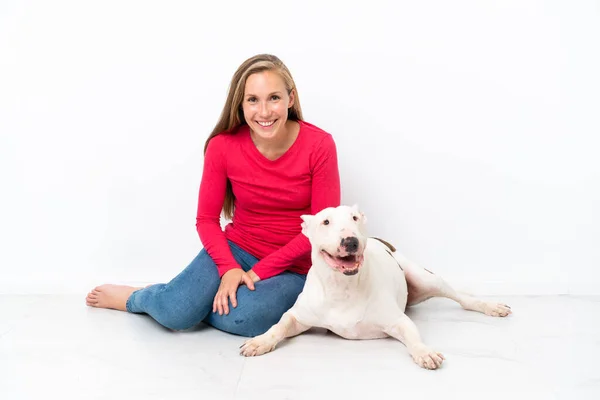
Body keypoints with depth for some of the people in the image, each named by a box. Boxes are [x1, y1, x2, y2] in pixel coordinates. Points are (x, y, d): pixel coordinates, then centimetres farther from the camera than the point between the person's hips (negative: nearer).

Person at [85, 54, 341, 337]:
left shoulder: (318, 145, -16)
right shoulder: (223, 146, -12)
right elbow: (206, 219, -2)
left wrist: (261, 271, -15)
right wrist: (229, 268, -20)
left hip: (292, 268, -1)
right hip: (236, 249, 1)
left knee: (241, 319, -32)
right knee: (175, 312, -24)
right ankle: (137, 296, 14)